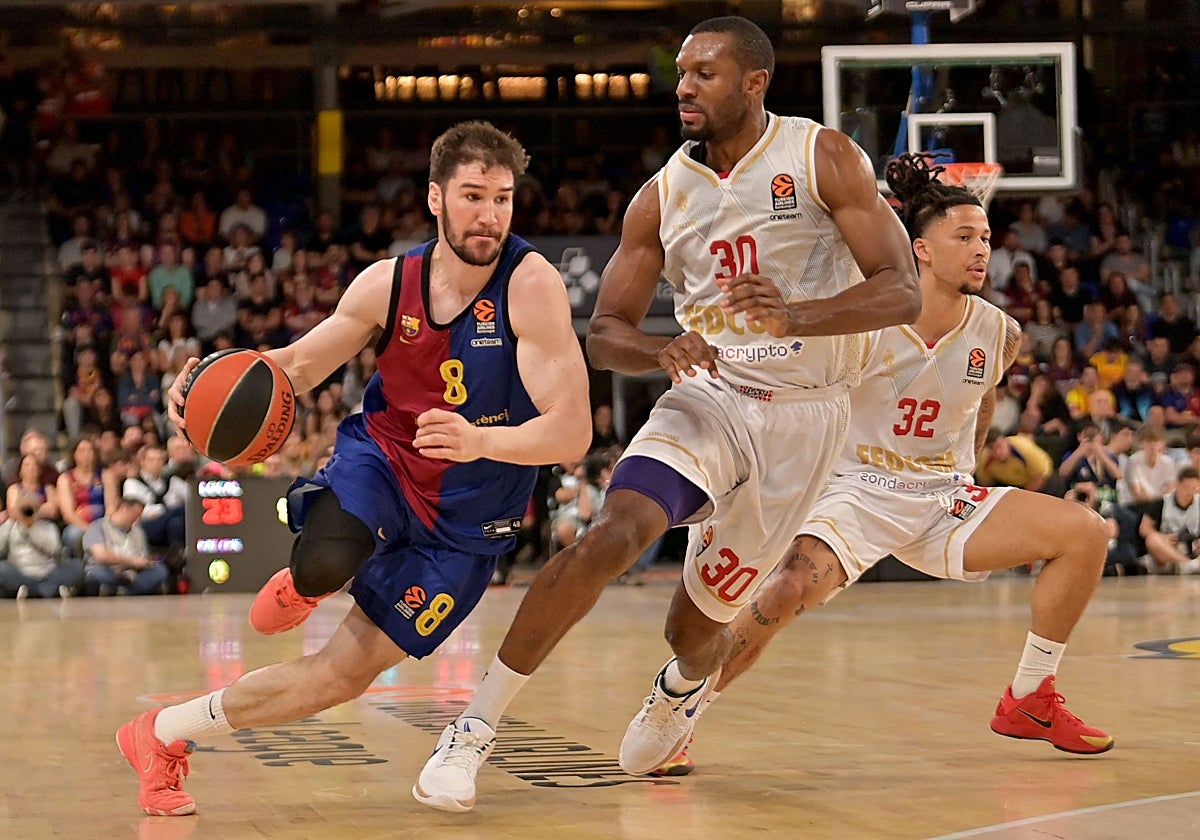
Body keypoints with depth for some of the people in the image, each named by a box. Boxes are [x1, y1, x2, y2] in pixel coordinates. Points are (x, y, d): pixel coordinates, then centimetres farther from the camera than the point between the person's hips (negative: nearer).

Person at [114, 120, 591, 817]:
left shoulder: (532, 284, -21)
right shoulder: (388, 284, -8)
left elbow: (572, 432, -26)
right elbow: (301, 363, 7)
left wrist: (481, 441, -44)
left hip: (466, 520, -1)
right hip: (381, 460, 1)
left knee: (342, 675, -1)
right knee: (325, 564, -34)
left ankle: (165, 733, 18)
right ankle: (306, 579, 6)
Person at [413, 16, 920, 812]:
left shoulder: (824, 158, -8)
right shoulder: (662, 196, 2)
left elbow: (902, 292, -15)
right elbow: (604, 333, 3)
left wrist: (796, 316, -33)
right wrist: (660, 350, -22)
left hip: (803, 416, -1)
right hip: (708, 395, 1)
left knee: (698, 624, 7)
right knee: (615, 532, -28)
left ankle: (682, 686, 48)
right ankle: (476, 726, -20)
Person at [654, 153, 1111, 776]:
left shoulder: (998, 334, -2)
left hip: (945, 501, 5)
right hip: (858, 491, -5)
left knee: (1085, 532, -10)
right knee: (791, 589, -33)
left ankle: (1028, 701, 4)